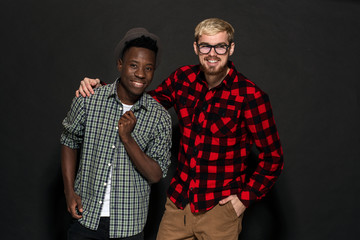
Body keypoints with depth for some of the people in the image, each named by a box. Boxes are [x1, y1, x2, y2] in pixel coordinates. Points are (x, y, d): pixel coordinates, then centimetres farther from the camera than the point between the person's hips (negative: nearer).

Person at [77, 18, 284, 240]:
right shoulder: (185, 78, 0)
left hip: (219, 208, -4)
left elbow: (273, 158, -7)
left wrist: (246, 197, -11)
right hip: (178, 203, 4)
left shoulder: (250, 96, -14)